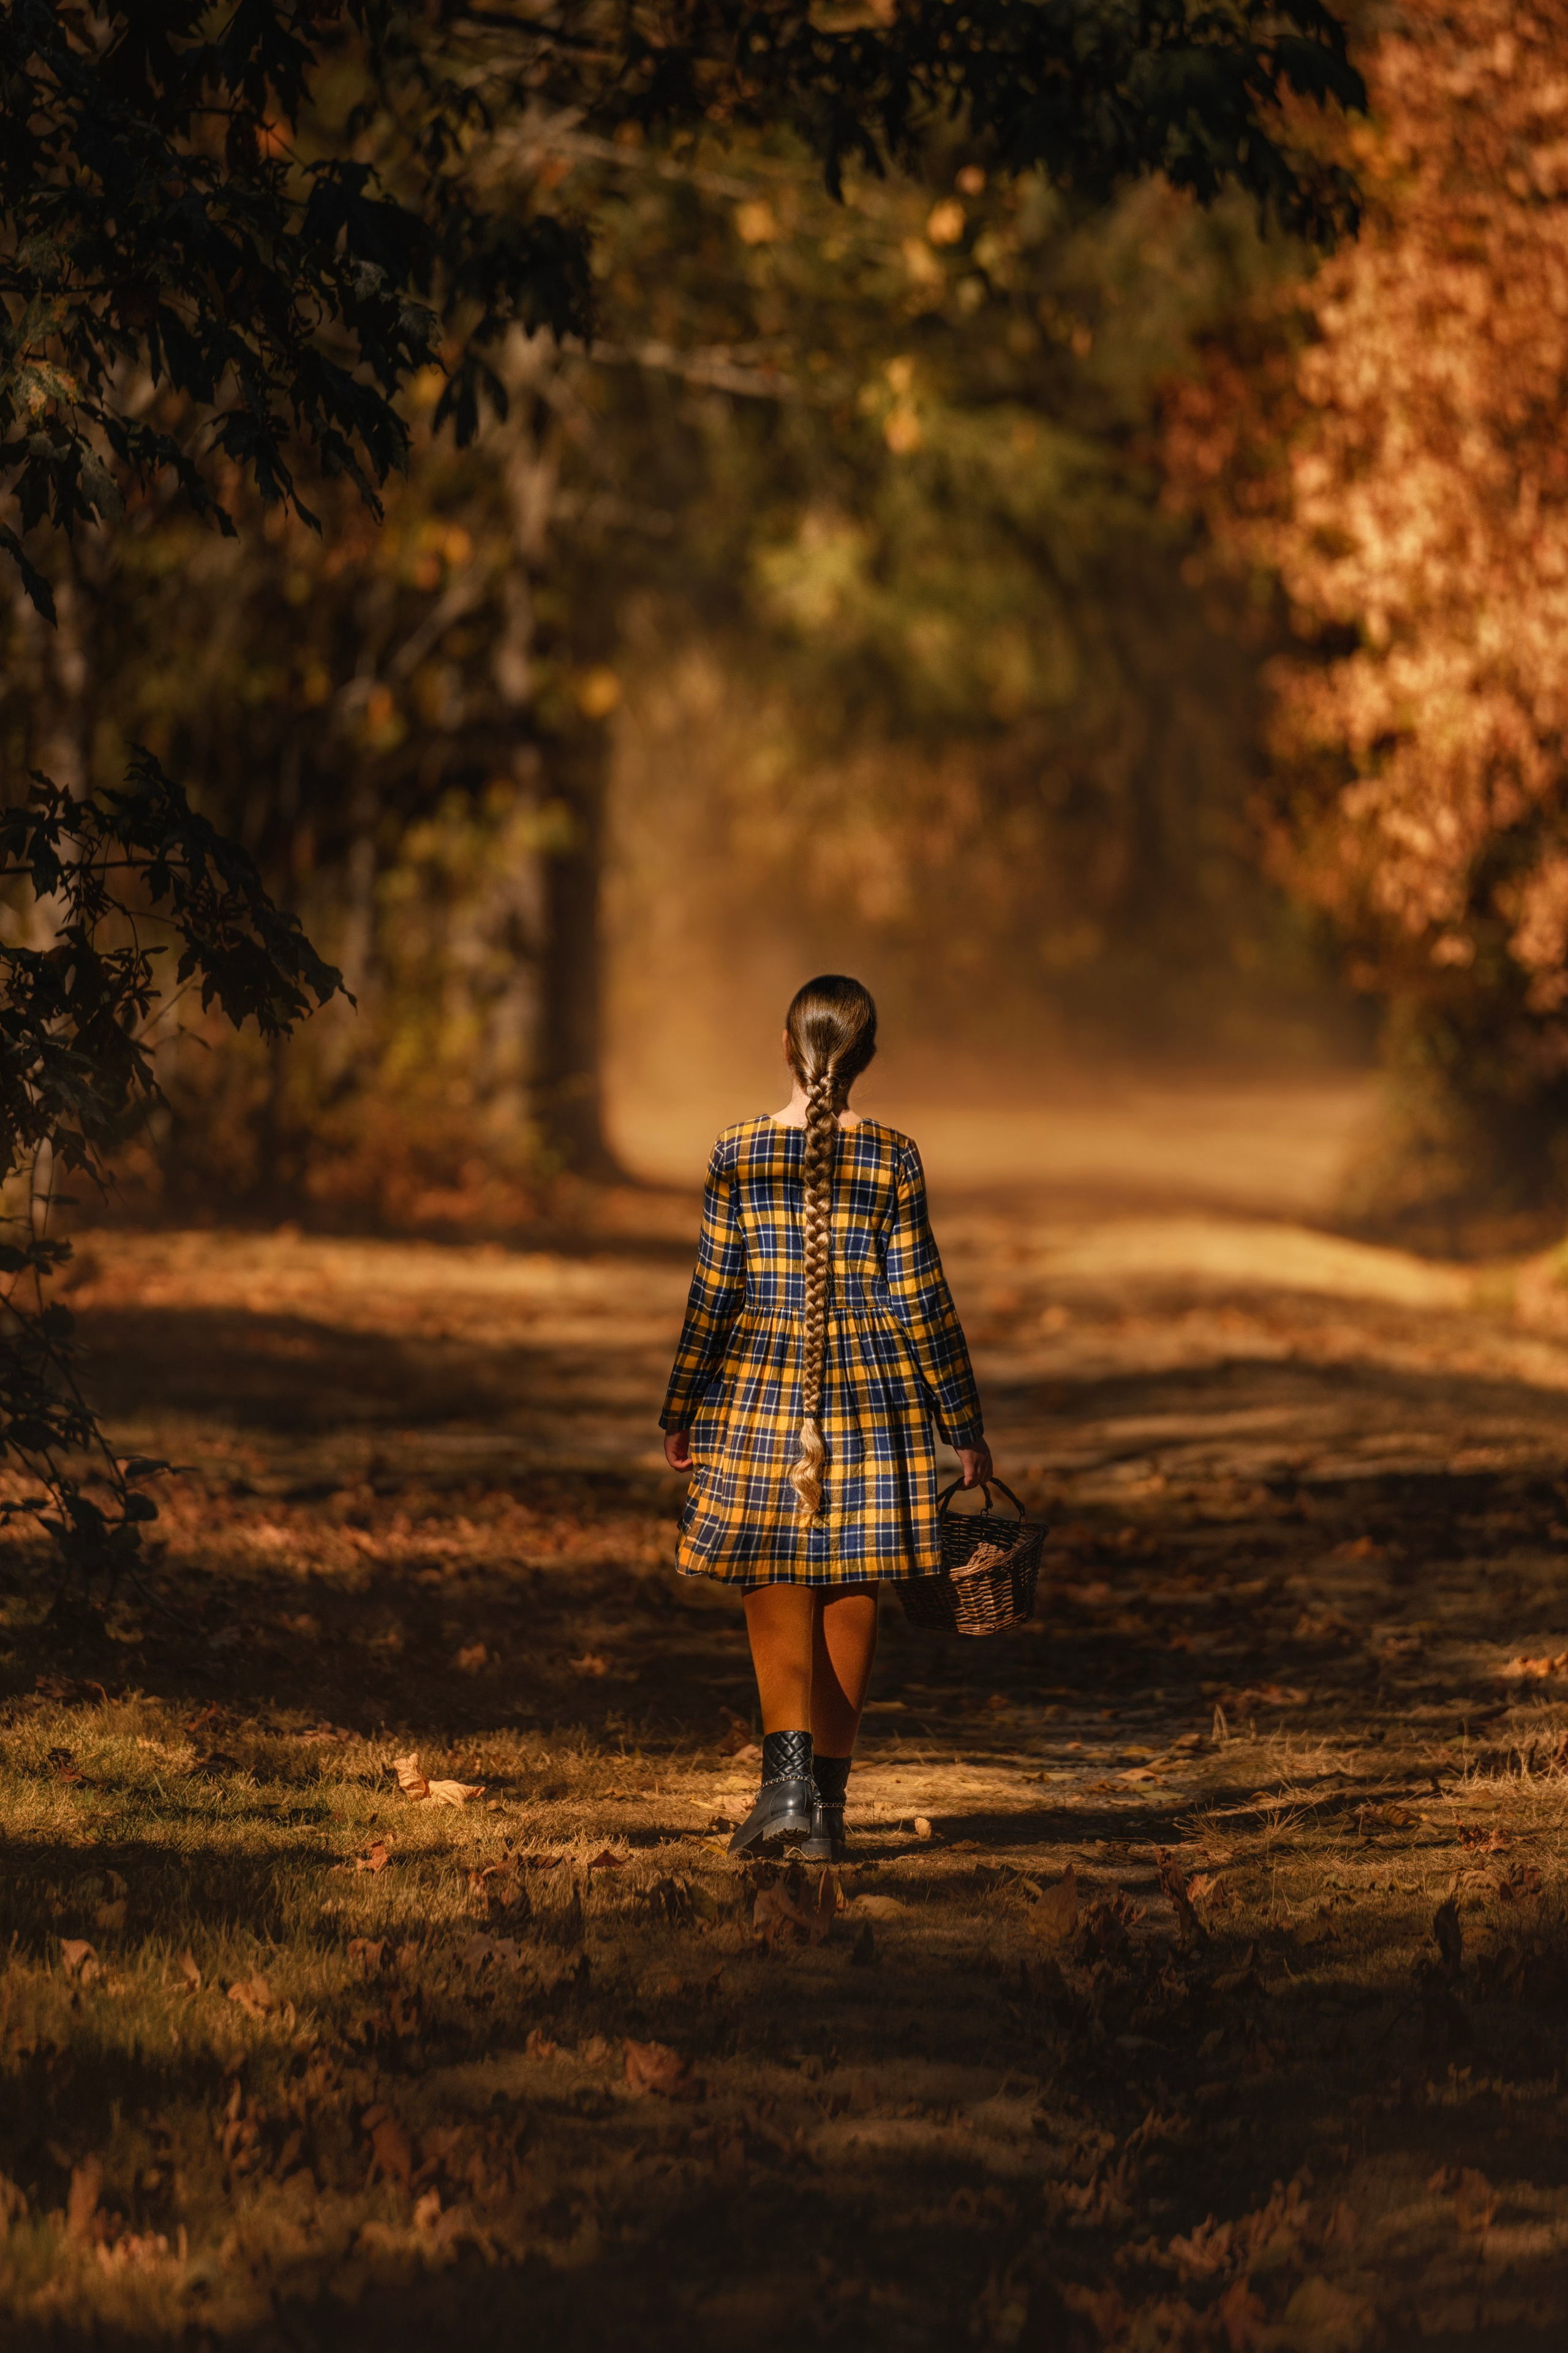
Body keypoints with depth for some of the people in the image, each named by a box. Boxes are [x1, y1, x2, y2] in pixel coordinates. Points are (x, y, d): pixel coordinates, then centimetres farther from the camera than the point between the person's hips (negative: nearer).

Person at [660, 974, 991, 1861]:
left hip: (761, 1390, 0)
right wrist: (965, 1423, 5)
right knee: (851, 1605, 7)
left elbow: (714, 1290, 0)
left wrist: (683, 1413, 10)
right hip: (871, 1399, 0)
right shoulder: (893, 1158, -4)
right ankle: (827, 1810, 9)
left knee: (778, 1603, 1)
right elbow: (919, 1296, -2)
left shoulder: (738, 1154, -3)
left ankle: (789, 1772, -21)